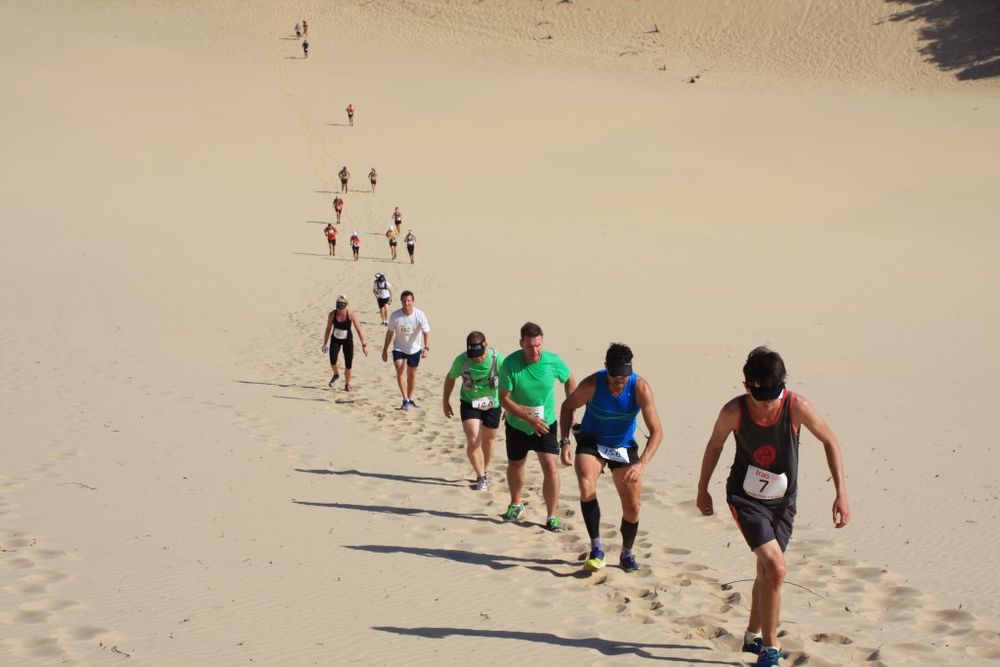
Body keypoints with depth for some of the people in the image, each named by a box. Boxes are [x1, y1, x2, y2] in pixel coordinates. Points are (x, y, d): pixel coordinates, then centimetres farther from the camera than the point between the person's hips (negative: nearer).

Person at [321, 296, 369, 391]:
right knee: (333, 361, -18)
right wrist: (325, 343, 4)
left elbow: (359, 330, -16)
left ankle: (347, 384, 23)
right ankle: (336, 374, 15)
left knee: (348, 365, -1)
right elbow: (328, 329, -2)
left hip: (348, 340, -1)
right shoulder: (332, 314, -16)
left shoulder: (351, 315, -22)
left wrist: (364, 345, -18)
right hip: (335, 340, 1)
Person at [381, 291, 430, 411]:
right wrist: (385, 350, 3)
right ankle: (405, 400, -15)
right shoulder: (395, 315, -15)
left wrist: (426, 348, -37)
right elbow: (390, 332, -2)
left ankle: (410, 399, 32)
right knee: (399, 372, -18)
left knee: (412, 374, 13)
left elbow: (426, 332, -21)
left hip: (414, 349, 0)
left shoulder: (419, 315, -19)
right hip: (399, 348, 0)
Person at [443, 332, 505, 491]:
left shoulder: (497, 359, -23)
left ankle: (484, 472, 37)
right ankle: (481, 478, -2)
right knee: (473, 441, -15)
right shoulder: (462, 360, -20)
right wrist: (446, 402, 6)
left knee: (487, 442, 14)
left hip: (492, 405, 1)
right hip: (470, 404, -1)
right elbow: (450, 378, -1)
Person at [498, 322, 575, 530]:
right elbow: (504, 399, -19)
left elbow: (569, 380, 5)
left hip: (546, 424, -1)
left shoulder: (553, 361, -16)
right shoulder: (510, 364, -20)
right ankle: (516, 504, 45)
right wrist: (528, 417, -29)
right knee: (515, 465, 19)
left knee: (551, 467, -14)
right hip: (517, 425, 1)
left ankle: (551, 516, -2)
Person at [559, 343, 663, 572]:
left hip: (624, 447, 1)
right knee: (586, 486, -30)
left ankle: (627, 554, 32)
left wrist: (641, 464, -38)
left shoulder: (640, 388, -25)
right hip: (591, 442, -1)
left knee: (632, 508, 4)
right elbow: (568, 407, -4)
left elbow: (657, 431, -25)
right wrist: (565, 441, -15)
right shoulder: (592, 384, -25)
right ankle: (596, 548, -18)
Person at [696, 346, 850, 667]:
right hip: (745, 498, -3)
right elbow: (715, 445, -1)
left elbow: (830, 441, -8)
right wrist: (702, 490, 9)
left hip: (782, 501, 3)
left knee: (767, 571, 16)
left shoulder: (796, 406, -22)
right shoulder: (734, 411, -22)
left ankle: (753, 637, 39)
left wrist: (841, 493, -13)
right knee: (775, 568, -19)